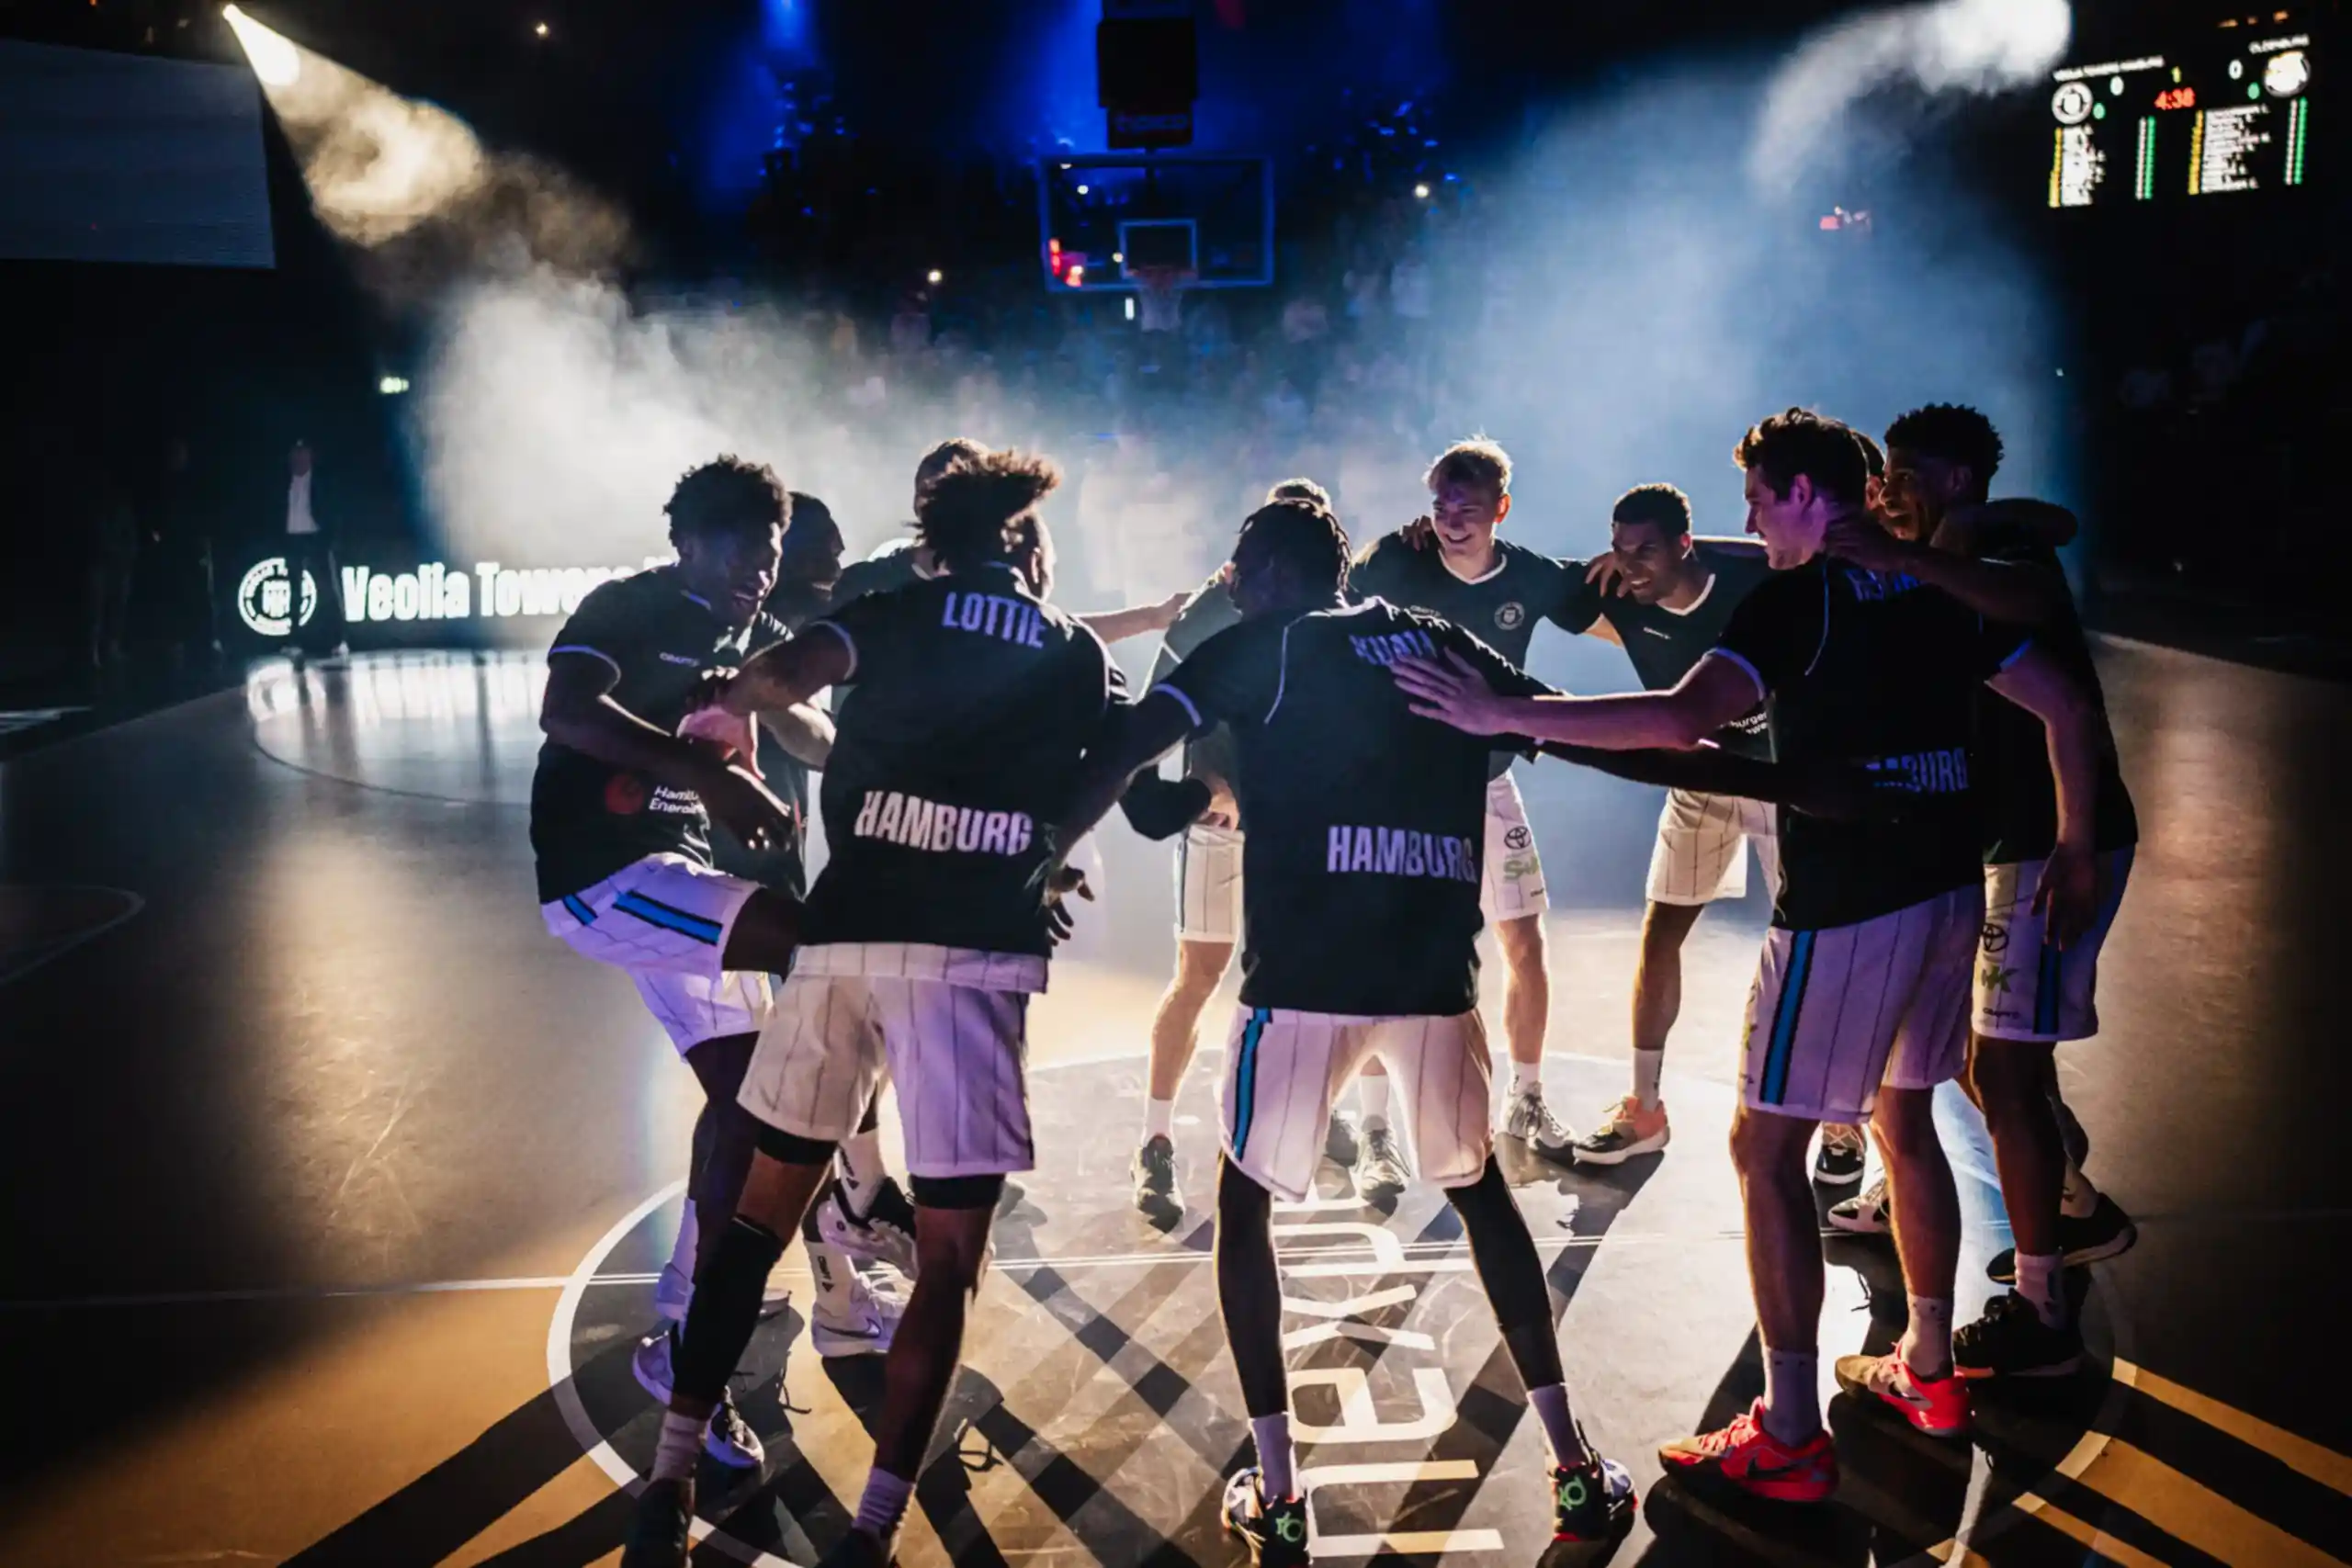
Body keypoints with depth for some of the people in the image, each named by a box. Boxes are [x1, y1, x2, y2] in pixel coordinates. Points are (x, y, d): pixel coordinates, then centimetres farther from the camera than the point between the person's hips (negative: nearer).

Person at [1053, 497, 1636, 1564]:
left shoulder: (1259, 649, 7)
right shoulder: (1435, 642, 18)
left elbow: (1121, 757, -6)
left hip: (1306, 972, -4)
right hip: (1435, 971, 4)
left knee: (1244, 1204, 17)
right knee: (1478, 1190, 25)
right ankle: (1574, 1471, 23)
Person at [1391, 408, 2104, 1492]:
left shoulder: (1801, 598, -13)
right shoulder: (1937, 590, 10)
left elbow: (1681, 721, -28)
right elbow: (2069, 710, 11)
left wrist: (1505, 714, -26)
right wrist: (2073, 848, 19)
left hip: (1844, 909, -8)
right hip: (1947, 890, 8)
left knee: (1766, 1147, 0)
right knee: (1905, 1120, 22)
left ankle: (1789, 1439, 3)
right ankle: (1927, 1371, 35)